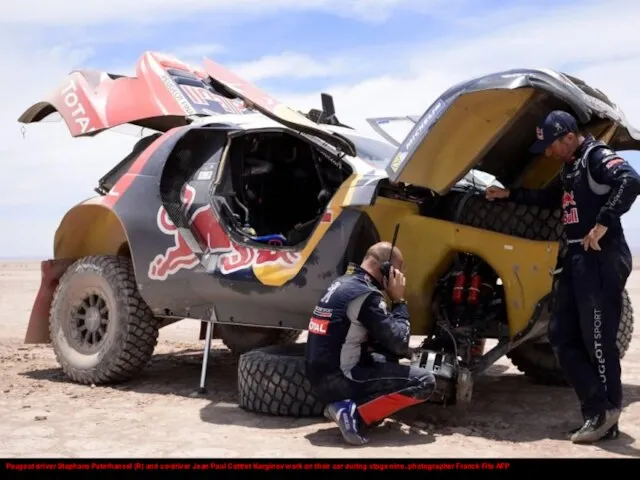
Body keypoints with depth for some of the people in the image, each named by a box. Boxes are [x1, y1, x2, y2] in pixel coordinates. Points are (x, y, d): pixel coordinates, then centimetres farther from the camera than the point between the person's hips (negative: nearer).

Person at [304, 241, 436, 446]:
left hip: (321, 376, 9)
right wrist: (399, 301, -3)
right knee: (424, 382, -7)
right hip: (337, 380, -9)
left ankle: (342, 403, 12)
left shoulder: (341, 284, 13)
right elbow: (399, 344, -12)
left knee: (387, 359, 29)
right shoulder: (365, 293, -16)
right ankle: (353, 412, -12)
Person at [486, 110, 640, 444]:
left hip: (601, 259, -10)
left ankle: (605, 414, 5)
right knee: (563, 336, 7)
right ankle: (598, 412, 8)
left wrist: (603, 223, -27)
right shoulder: (571, 167, 21)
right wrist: (509, 195, 32)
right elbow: (548, 198, 37)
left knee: (597, 340, -6)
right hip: (576, 258, 10)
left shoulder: (597, 156, -9)